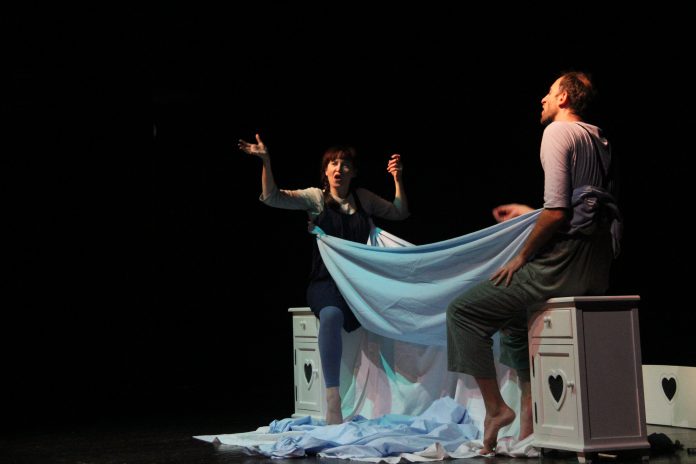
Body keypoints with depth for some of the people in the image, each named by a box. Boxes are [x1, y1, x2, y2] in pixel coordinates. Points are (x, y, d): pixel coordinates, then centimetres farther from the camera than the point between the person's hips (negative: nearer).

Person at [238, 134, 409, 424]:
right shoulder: (315, 198, 8)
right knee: (332, 315, -39)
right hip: (326, 283, -3)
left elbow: (399, 213, 24)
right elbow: (273, 198, -4)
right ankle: (332, 401, -41)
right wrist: (265, 162, -16)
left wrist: (398, 180, 11)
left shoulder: (363, 198, 17)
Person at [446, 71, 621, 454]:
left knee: (463, 311, -2)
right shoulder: (598, 140, 19)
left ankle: (495, 407, -1)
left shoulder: (558, 132, -7)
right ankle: (528, 424, 25)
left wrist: (522, 257, -6)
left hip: (565, 263, -9)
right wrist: (527, 212, 33)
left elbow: (557, 212, -17)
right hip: (597, 267, 9)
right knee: (515, 318, 30)